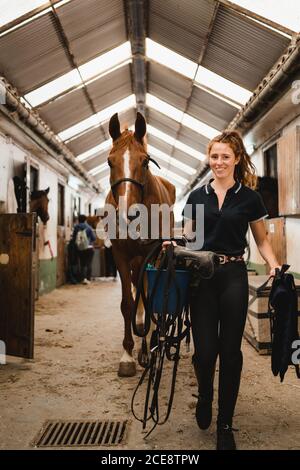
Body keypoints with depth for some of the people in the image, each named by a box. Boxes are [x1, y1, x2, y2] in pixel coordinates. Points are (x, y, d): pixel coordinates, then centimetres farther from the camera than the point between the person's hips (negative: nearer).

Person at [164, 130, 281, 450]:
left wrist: (274, 265, -10)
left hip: (234, 276, -1)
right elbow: (188, 238, 12)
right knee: (205, 349, -1)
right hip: (201, 276, 1)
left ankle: (225, 425, 18)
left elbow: (262, 240, 8)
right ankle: (204, 397, 33)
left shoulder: (249, 197, 3)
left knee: (230, 350, 3)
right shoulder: (197, 196, 8)